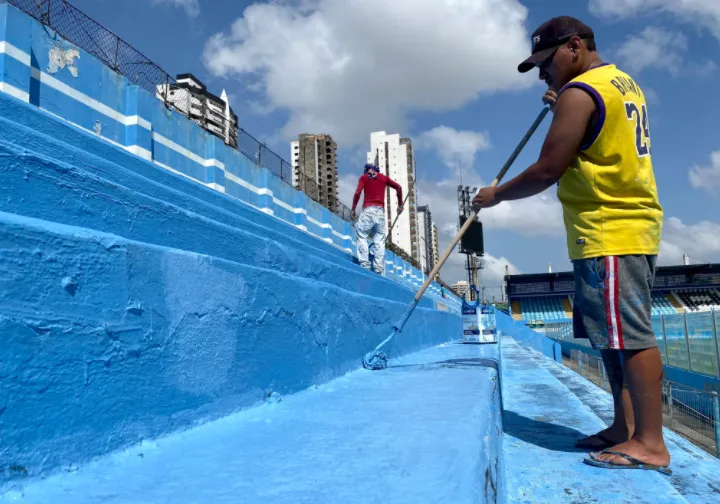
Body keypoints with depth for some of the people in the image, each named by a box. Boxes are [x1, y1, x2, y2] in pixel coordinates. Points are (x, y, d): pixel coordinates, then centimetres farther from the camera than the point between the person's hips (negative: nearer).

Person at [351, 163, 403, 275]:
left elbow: (357, 193, -5)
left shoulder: (364, 177, 9)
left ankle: (365, 264, -12)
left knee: (362, 236, 2)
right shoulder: (383, 177, 17)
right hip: (380, 211, 3)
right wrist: (400, 205, 20)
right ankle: (379, 268, -4)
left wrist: (353, 209, -1)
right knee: (379, 241, 4)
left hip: (368, 210, -3)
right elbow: (398, 187, 14)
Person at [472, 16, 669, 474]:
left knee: (629, 336, -8)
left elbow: (547, 170, -15)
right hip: (632, 226, 10)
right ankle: (625, 429, 17)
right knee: (617, 335, 11)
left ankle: (651, 443, -1)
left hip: (609, 234, -10)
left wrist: (496, 194, -1)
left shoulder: (579, 92, -11)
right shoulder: (625, 83, 20)